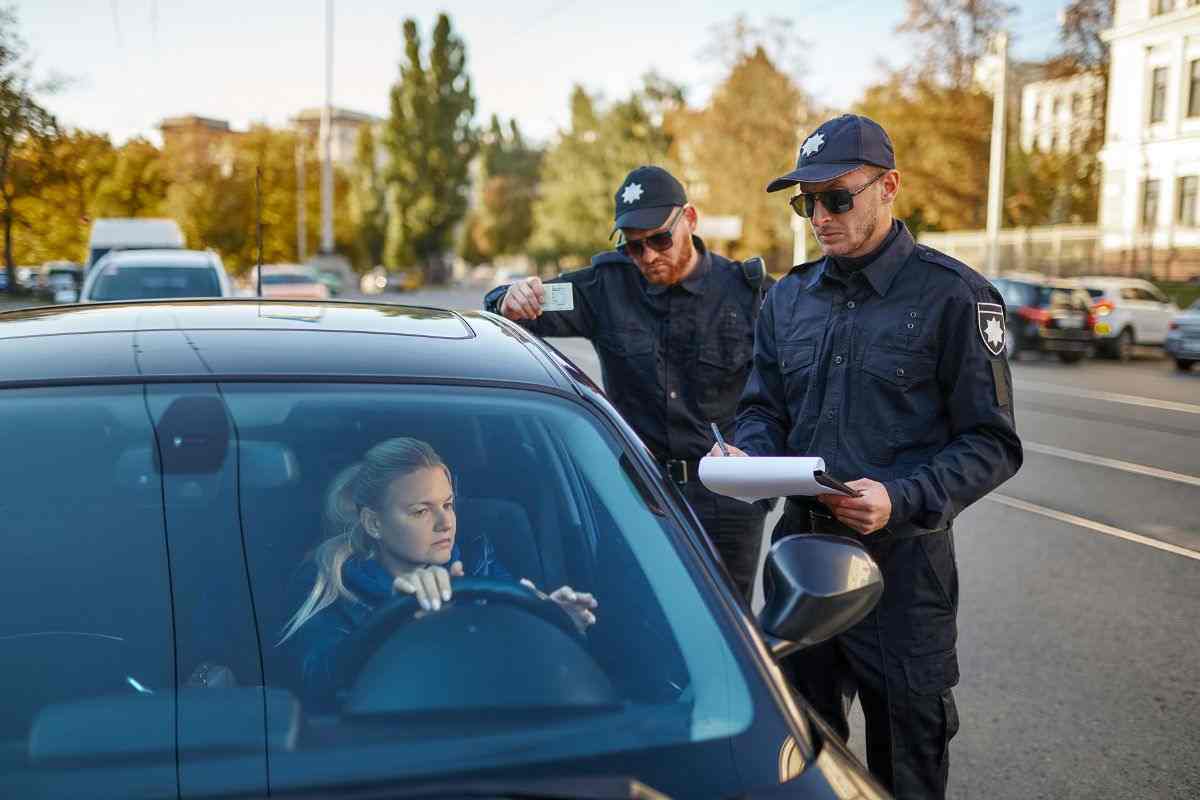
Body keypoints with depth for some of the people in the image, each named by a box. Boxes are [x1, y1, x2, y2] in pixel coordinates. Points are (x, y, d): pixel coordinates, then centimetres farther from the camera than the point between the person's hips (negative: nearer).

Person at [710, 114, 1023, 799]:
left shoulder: (955, 296, -8)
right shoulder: (789, 298, 9)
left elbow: (992, 443, -9)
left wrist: (902, 499, -24)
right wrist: (747, 455, -8)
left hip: (901, 561, -5)